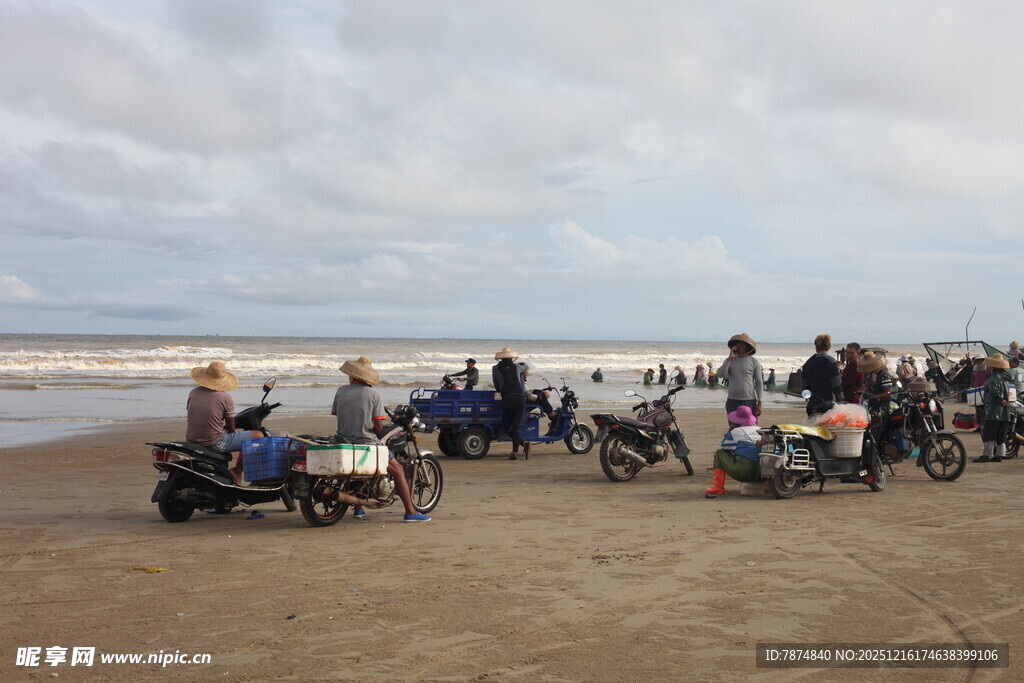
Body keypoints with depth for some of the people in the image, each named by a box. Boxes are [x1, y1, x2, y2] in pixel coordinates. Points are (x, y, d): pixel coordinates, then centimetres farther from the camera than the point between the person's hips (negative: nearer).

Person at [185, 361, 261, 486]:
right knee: (258, 435, 3)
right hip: (215, 444, -7)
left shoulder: (193, 393, 5)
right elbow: (231, 428, -4)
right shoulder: (225, 398, -10)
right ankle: (237, 470, -1)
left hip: (191, 443, 7)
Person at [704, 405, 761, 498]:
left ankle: (718, 488, 7)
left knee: (719, 453, 12)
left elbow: (724, 447, 11)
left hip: (743, 473, -6)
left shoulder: (736, 432, -3)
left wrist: (729, 431, 21)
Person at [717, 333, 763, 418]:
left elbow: (759, 383, 2)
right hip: (732, 401, 3)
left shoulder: (754, 362, 2)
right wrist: (730, 358, -12)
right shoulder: (729, 360, 9)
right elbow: (720, 374, -8)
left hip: (749, 401, -3)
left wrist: (759, 403, -4)